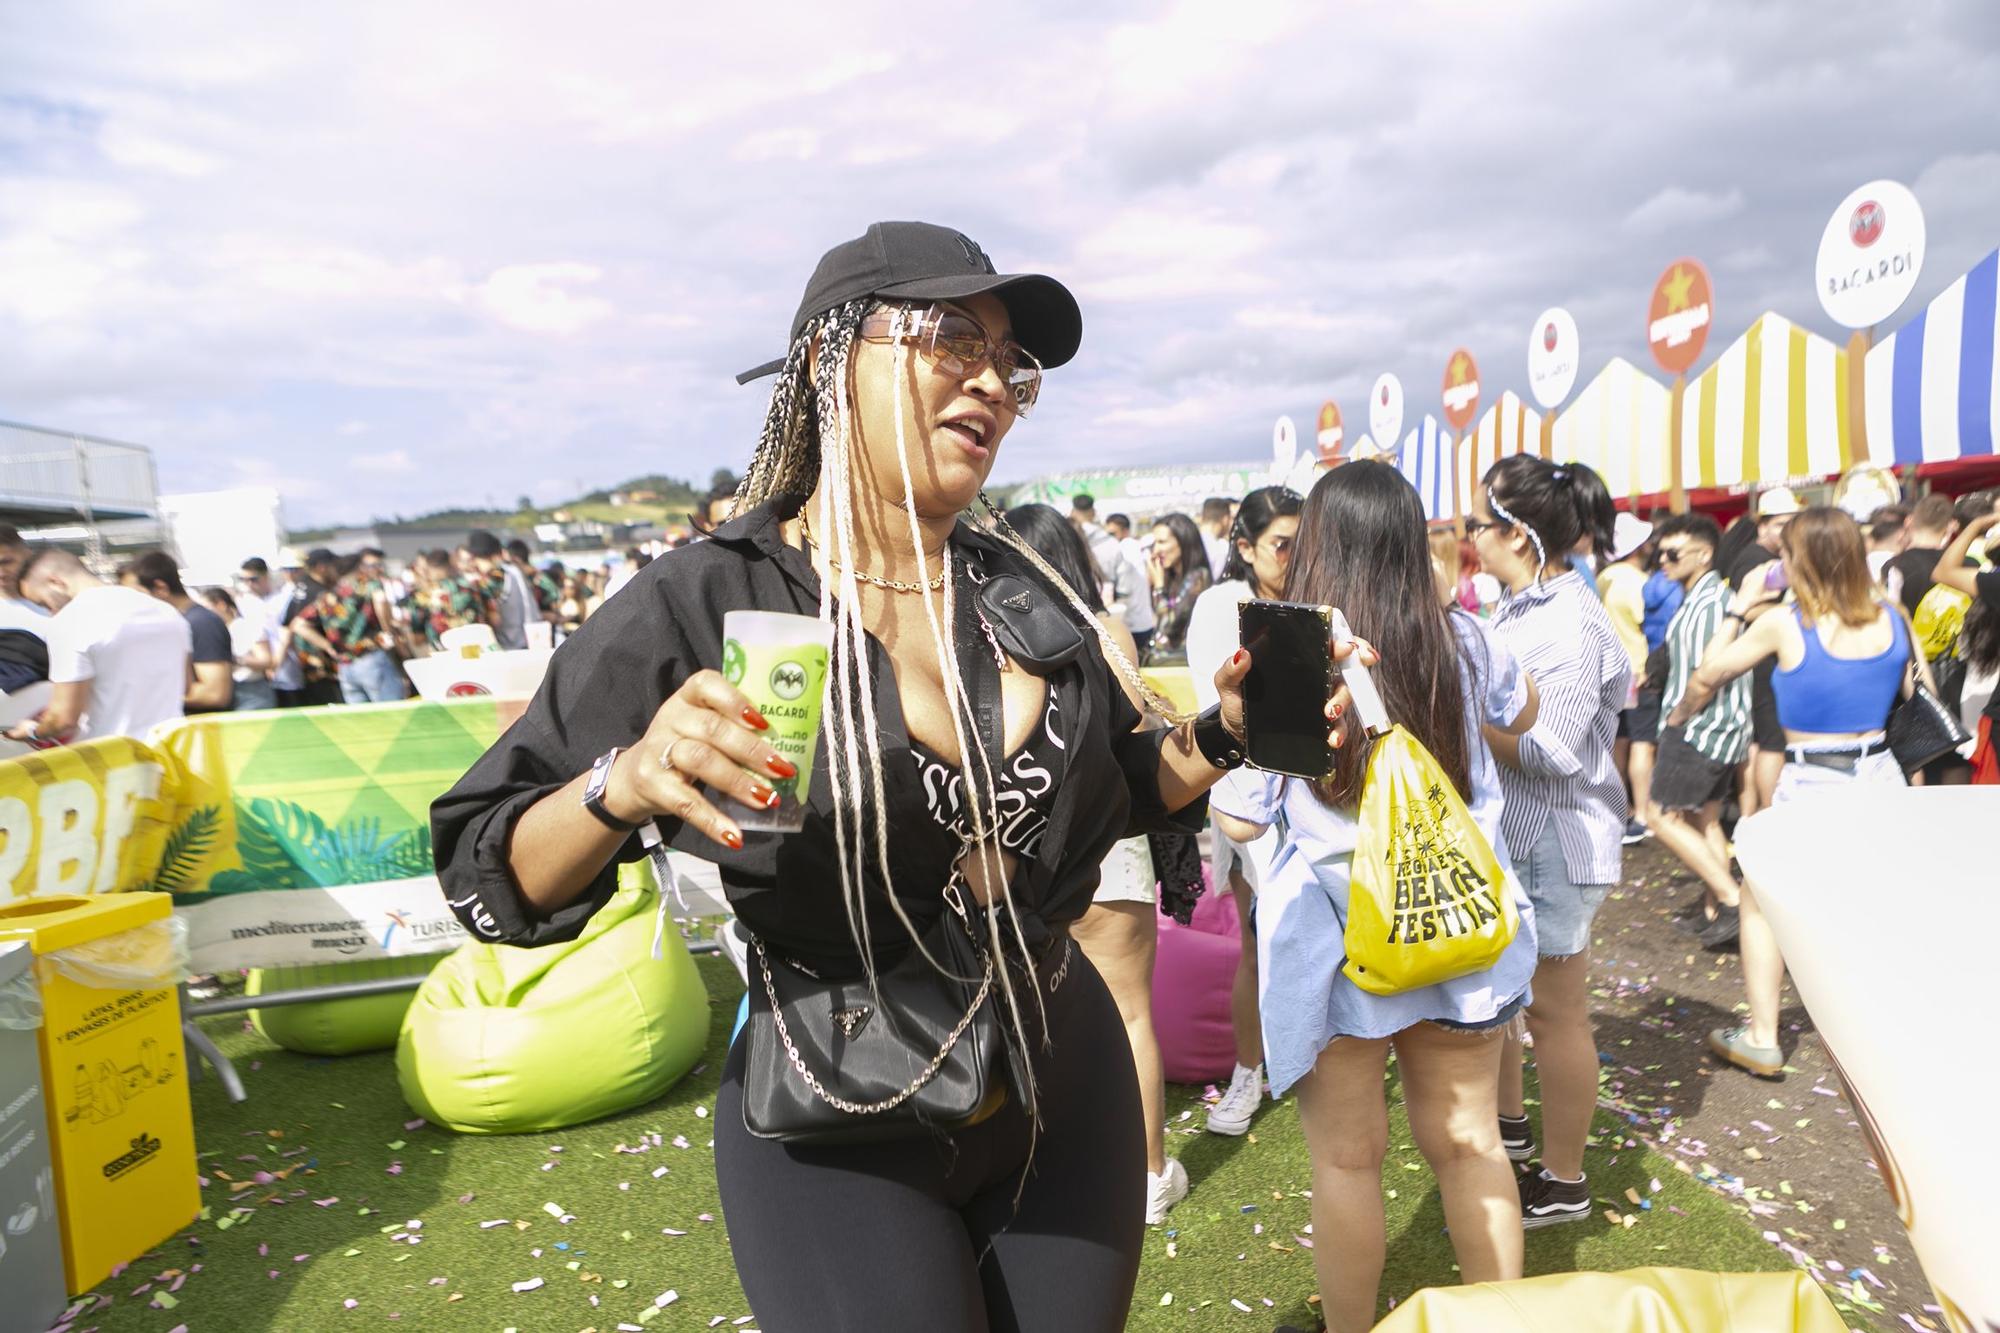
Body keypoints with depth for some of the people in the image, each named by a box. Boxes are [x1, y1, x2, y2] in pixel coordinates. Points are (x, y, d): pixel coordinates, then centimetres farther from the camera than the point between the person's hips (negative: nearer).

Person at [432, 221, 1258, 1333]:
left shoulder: (1029, 589, -2)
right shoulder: (704, 605, -16)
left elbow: (1113, 798, 11)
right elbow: (493, 886, -15)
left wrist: (1221, 733, -7)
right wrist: (626, 784, -34)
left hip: (1066, 1083, 5)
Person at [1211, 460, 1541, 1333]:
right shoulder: (1461, 642, -4)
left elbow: (1239, 819, -8)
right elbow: (1521, 714, 19)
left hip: (1331, 931, -3)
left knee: (1346, 1157, 12)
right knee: (1469, 1142, 19)